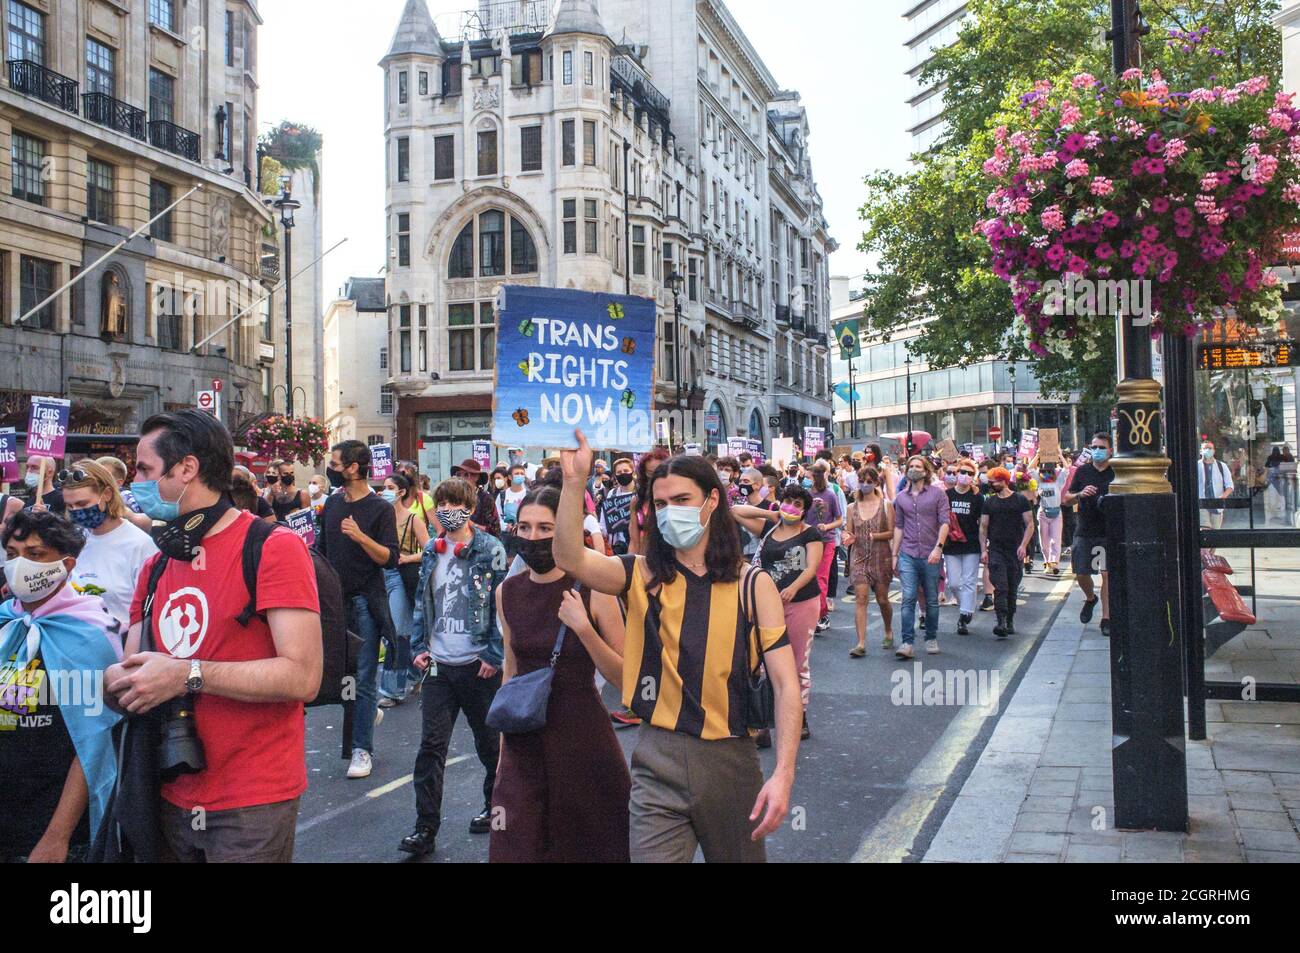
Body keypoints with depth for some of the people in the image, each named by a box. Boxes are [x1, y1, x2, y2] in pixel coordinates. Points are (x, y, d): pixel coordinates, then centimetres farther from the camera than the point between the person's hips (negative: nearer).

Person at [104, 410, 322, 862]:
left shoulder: (274, 548, -13)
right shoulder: (156, 566, 11)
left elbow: (302, 678, -21)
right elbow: (130, 673, 12)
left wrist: (188, 674, -22)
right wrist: (116, 683, -11)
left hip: (252, 806, -7)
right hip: (173, 799, 7)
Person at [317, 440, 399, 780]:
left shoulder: (380, 509, -8)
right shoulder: (332, 503, 10)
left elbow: (391, 559, -13)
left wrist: (361, 537, -26)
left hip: (365, 602, -6)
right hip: (335, 599, 6)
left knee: (364, 676, -2)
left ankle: (362, 749, 5)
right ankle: (368, 710, 35)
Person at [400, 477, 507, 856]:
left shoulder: (490, 550, -8)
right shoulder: (432, 551, 8)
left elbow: (502, 605, -10)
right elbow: (422, 601, 14)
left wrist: (494, 655, -13)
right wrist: (418, 647, 5)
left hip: (478, 664, -4)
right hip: (439, 664, 4)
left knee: (489, 741, 12)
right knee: (431, 745, 0)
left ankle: (495, 806, 32)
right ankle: (426, 828, 3)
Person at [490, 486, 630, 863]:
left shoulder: (593, 591, -12)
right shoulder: (507, 592, 1)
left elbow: (626, 676, -11)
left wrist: (582, 627, -24)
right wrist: (503, 745, 16)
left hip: (582, 737, -3)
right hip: (524, 739, 3)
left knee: (587, 845, 9)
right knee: (515, 848, 4)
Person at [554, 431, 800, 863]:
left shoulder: (752, 584, -2)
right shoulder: (644, 576, 1)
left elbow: (785, 684, -8)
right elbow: (569, 558, -16)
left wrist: (783, 774, -17)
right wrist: (574, 480, -25)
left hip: (730, 760, 1)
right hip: (659, 760, 0)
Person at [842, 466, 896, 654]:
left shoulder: (885, 505, 1)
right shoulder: (852, 507, 7)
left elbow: (892, 532, -3)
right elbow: (848, 532, 9)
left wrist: (874, 536, -19)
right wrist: (848, 537, -14)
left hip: (880, 557, -1)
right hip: (859, 557, 1)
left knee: (882, 599, 9)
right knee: (860, 598, -9)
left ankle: (888, 632, 36)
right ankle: (861, 643, -10)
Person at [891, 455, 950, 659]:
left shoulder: (937, 494, 0)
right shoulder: (901, 497, 10)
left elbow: (944, 523, -6)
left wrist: (938, 547, -18)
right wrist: (894, 554, 11)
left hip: (930, 556, -1)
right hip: (908, 555, 1)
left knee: (932, 600, 9)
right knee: (908, 599, -9)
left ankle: (931, 639, 23)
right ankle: (907, 643, -10)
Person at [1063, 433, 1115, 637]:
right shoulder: (1082, 471, 5)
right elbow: (1066, 499, 8)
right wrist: (1080, 494, -12)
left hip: (1110, 532, -2)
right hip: (1085, 531, 2)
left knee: (1108, 574, -6)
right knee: (1081, 573, 5)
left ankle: (1106, 618, 2)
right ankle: (1090, 598, 36)